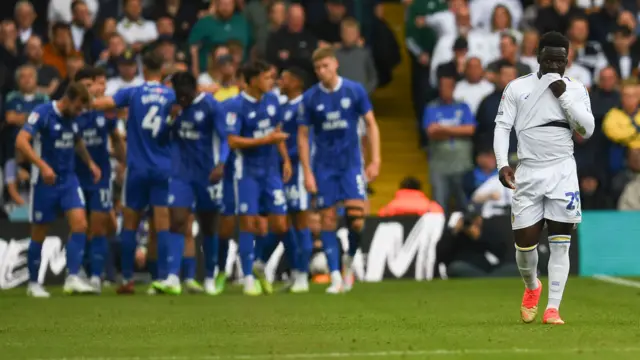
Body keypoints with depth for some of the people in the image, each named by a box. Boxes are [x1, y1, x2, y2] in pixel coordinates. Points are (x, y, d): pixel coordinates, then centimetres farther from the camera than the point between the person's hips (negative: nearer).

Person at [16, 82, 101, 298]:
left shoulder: (73, 118, 5)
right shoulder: (42, 114, -15)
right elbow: (21, 141, -25)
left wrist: (90, 163, 14)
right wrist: (42, 165, -34)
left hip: (68, 180, 5)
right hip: (45, 182, -5)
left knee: (80, 224, -13)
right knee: (39, 234, 4)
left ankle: (73, 278, -13)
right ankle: (33, 283, 19)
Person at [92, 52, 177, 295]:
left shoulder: (133, 93, -3)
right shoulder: (172, 97, 0)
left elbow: (99, 104, -13)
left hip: (137, 168, 0)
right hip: (164, 168, 0)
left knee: (130, 224, 9)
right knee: (162, 225, -2)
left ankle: (127, 279, 9)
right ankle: (163, 277, -8)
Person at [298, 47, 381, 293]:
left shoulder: (355, 91, -3)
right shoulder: (310, 98, -1)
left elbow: (371, 125, 2)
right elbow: (303, 136, 3)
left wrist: (375, 160, -5)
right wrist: (307, 173, -2)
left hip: (351, 163, -1)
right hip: (324, 166, 1)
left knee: (356, 216, -14)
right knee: (328, 220, -2)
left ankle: (349, 261, 12)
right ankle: (336, 278, 2)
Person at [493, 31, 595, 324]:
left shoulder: (576, 90, 7)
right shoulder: (517, 88, 5)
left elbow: (587, 130, -2)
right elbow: (502, 126, 2)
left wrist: (564, 96, -10)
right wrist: (502, 163, -11)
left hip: (563, 171, 0)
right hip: (528, 172, 0)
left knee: (560, 243, -7)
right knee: (525, 242, 0)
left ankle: (553, 308, -3)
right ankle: (532, 288, 32)